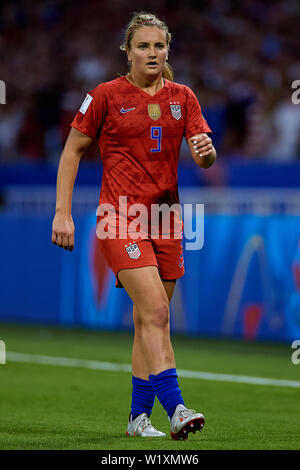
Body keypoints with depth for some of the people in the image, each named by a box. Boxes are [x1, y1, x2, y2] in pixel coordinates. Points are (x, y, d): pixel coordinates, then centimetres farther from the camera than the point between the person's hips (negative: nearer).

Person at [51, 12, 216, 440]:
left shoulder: (182, 97, 8)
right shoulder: (106, 96, -2)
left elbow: (206, 158, 2)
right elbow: (72, 151, 3)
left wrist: (205, 151, -23)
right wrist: (62, 211, -3)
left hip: (166, 216, 5)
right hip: (121, 216, -5)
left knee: (150, 320, 9)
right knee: (155, 311, -19)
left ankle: (139, 416, 17)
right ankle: (175, 408, -23)